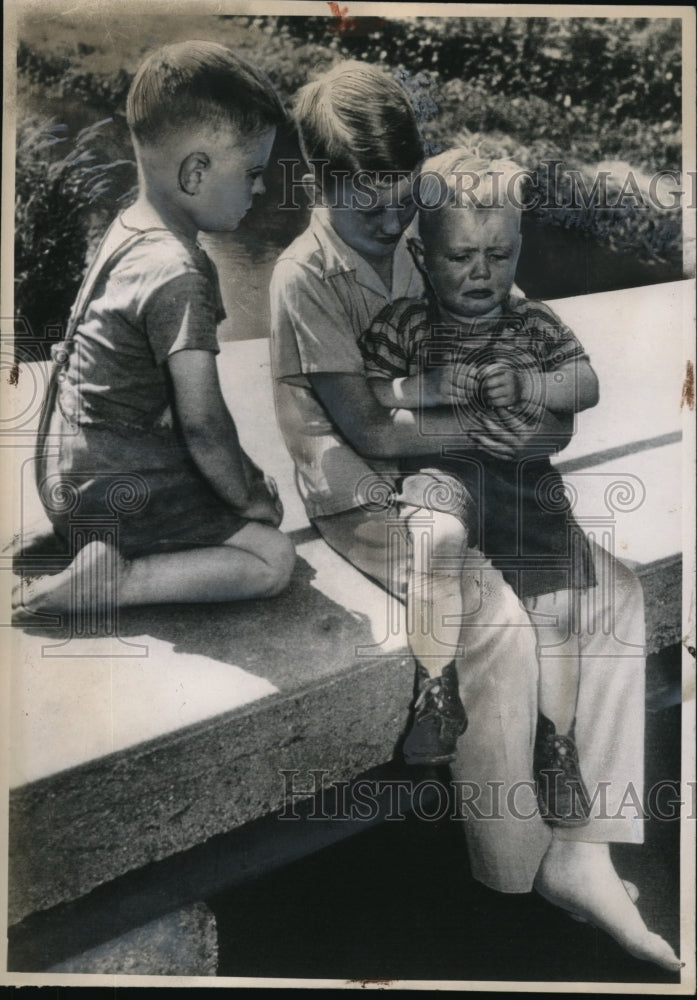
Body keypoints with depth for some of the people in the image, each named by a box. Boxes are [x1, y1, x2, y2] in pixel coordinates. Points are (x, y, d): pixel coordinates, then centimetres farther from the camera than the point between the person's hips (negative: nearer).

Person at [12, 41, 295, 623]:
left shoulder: (129, 229, 7)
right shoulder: (178, 276, -23)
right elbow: (202, 423, -25)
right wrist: (250, 498, -7)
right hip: (108, 496, -10)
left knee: (254, 487, 17)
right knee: (274, 558, -8)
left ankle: (105, 563, 6)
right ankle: (111, 582, -15)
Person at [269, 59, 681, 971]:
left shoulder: (413, 250, 12)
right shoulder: (305, 280, -9)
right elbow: (370, 432, -16)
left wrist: (539, 420, -13)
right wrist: (490, 424, -12)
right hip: (368, 499, -7)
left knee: (616, 592, -11)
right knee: (501, 625, -30)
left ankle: (580, 854, -7)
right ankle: (517, 880, -9)